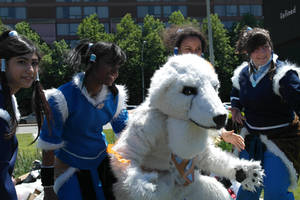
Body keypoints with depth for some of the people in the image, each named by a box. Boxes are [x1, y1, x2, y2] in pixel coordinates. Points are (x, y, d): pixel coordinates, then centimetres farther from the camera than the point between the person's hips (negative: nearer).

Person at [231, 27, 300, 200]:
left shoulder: (283, 73, -17)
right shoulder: (242, 73, 3)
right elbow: (236, 93, 26)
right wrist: (235, 109, 11)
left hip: (281, 138, -6)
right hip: (252, 138, 6)